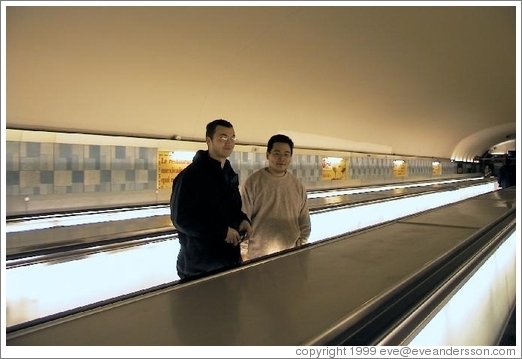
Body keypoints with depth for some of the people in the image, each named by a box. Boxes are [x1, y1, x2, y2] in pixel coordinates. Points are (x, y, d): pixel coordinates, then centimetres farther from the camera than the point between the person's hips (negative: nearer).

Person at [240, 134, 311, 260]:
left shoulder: (298, 186, 4)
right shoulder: (253, 182, -9)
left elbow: (304, 223, 10)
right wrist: (244, 254, -9)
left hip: (290, 255, 4)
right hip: (258, 256, -3)